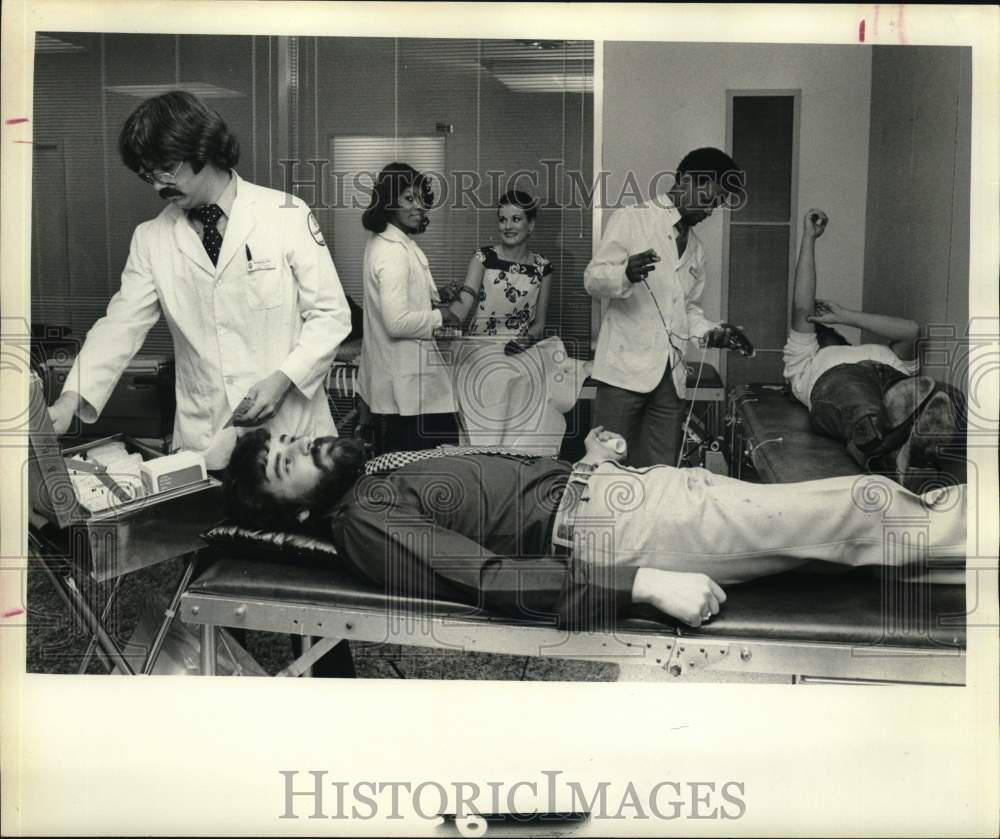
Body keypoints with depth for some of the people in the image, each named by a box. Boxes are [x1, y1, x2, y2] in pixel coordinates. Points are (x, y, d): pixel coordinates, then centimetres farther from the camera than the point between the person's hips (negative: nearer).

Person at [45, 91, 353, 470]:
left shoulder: (287, 215, -4)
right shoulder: (151, 239, 6)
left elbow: (330, 314, -3)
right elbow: (121, 324, 2)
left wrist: (282, 378, -15)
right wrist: (71, 400, -12)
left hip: (290, 429, -2)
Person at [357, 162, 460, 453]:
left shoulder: (383, 242, 11)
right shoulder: (394, 252, -20)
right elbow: (398, 322, -26)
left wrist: (435, 299, 9)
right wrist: (440, 317, -11)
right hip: (407, 384, -11)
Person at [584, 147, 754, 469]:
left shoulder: (696, 249, 22)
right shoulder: (632, 219, 1)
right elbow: (593, 279, -5)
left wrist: (711, 333, 6)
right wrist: (626, 274, -26)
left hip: (671, 377, 6)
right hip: (626, 369, -6)